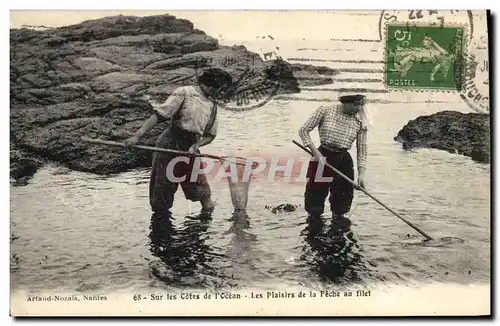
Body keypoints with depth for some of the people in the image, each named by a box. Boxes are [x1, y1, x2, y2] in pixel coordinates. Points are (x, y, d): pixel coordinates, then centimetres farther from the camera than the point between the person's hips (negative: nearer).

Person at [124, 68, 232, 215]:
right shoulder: (184, 93, -5)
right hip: (169, 146, -4)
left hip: (190, 150, 5)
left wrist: (196, 146, -7)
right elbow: (159, 114, -12)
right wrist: (137, 136, -21)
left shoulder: (212, 106, 13)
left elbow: (210, 135, 15)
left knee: (202, 191, -5)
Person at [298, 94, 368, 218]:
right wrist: (315, 152, -12)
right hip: (322, 158, -2)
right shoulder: (325, 110, -8)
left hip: (344, 162, 2)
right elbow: (304, 130, -4)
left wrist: (361, 173, -11)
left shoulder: (361, 123, -1)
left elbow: (362, 149, 1)